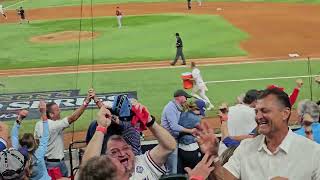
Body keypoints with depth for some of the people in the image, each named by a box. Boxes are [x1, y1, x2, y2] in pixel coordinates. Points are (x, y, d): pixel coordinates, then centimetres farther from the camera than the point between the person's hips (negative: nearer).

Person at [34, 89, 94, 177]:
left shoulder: (38, 125, 1)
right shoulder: (55, 125, -22)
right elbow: (73, 118, -27)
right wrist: (86, 102, -28)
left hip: (44, 161, 8)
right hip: (56, 163, -8)